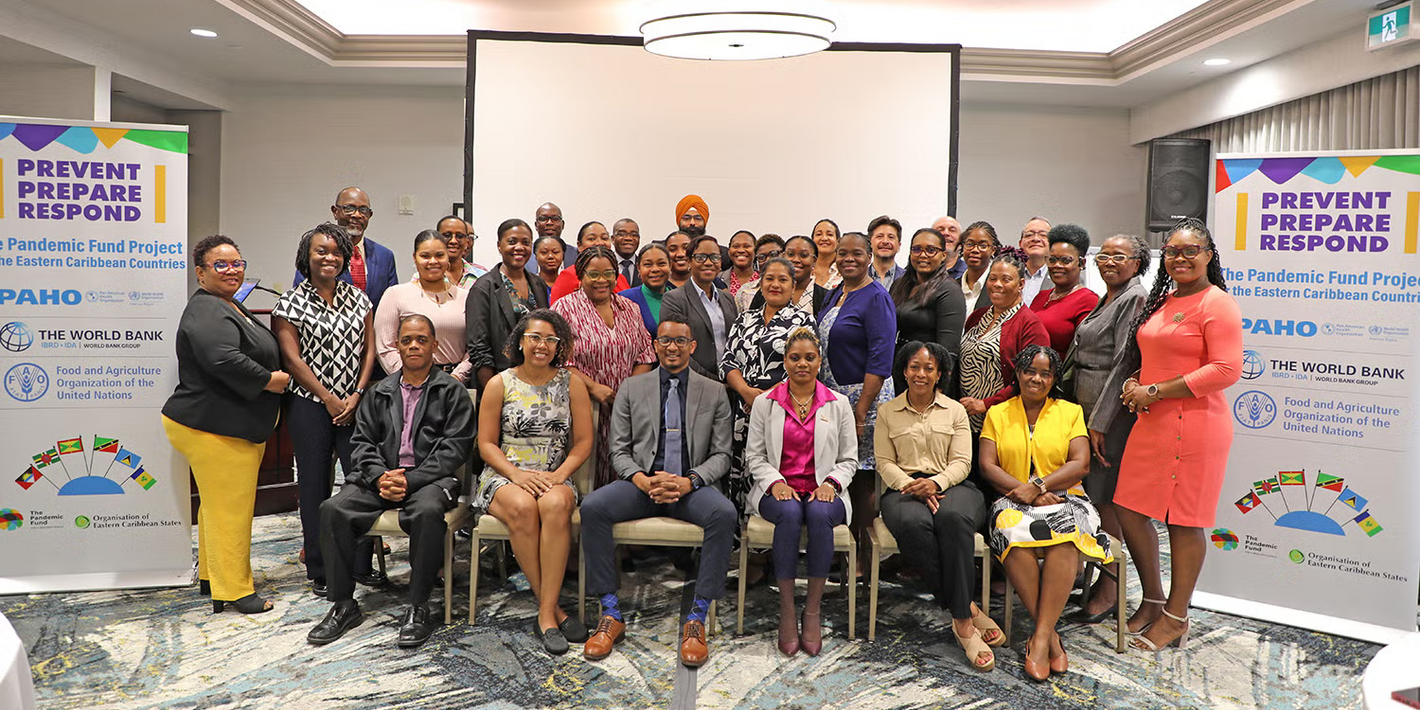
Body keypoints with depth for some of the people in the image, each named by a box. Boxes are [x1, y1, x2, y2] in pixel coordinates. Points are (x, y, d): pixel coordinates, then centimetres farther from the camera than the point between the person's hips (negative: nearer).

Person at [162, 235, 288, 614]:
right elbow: (223, 360, -31)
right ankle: (233, 590, 6)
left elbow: (251, 354, 30)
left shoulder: (229, 307, 17)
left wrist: (271, 377, 15)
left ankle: (210, 574, 32)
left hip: (232, 425, 11)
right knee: (229, 506, -3)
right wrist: (269, 379, -20)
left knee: (221, 501, 19)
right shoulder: (206, 311, -17)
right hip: (214, 429, -11)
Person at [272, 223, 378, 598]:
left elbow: (369, 351, 7)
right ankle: (319, 571, 14)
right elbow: (292, 358, -6)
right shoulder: (291, 302, 1)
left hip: (354, 404, 3)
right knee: (314, 485, 4)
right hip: (310, 405, -2)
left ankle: (362, 564, 9)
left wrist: (356, 396, -4)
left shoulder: (359, 298, 11)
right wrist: (330, 399, -10)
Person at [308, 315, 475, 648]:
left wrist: (411, 480, -14)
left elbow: (455, 446, -4)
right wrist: (379, 476, -7)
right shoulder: (380, 392, 19)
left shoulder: (452, 390, 5)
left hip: (430, 478, -4)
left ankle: (418, 608, -23)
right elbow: (362, 440, 14)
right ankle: (344, 604, -8)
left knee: (427, 511, -37)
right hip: (382, 477, 4)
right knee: (333, 509, -20)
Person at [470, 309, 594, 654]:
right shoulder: (499, 384, 5)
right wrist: (517, 474, -13)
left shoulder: (571, 383, 7)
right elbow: (486, 443, 4)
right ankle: (554, 608, -24)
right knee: (522, 507, -35)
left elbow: (583, 442, 5)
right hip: (504, 476, 0)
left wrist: (558, 475, -12)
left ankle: (546, 613, -30)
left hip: (556, 477, 1)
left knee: (556, 504, -36)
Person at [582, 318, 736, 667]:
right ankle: (611, 615, -18)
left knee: (725, 513, -33)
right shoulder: (631, 388, 12)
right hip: (641, 483, 1)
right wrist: (642, 480, -13)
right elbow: (619, 450, 7)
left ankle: (697, 618, -25)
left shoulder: (714, 392, 11)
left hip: (691, 485, -1)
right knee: (592, 506, -28)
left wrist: (689, 482, -14)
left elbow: (721, 455, 6)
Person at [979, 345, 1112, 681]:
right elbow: (987, 466, 4)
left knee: (1066, 534, -35)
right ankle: (1051, 636, -27)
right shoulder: (998, 414, 14)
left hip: (1063, 499, 0)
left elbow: (1080, 464, 1)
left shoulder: (1070, 412, 14)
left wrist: (1039, 485, -13)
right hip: (1015, 501, 0)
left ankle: (1040, 638, -31)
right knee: (1013, 533, -35)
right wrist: (1025, 492, -11)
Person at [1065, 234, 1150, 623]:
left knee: (1103, 497, -5)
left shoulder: (1134, 299, -11)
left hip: (1112, 409, -9)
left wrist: (1100, 422, -17)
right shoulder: (1106, 299, 18)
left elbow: (1124, 363, -16)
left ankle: (1108, 590, 5)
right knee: (1086, 493, 11)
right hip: (1085, 404, 9)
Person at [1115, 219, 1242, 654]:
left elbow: (1227, 370, -18)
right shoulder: (1160, 302, 16)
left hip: (1195, 423, -8)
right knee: (1130, 510, 9)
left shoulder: (1217, 304, -9)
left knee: (1185, 521, 1)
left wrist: (1156, 391, -16)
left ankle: (1176, 618, 15)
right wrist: (1135, 382, 6)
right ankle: (1153, 601, 27)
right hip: (1151, 422, 8)